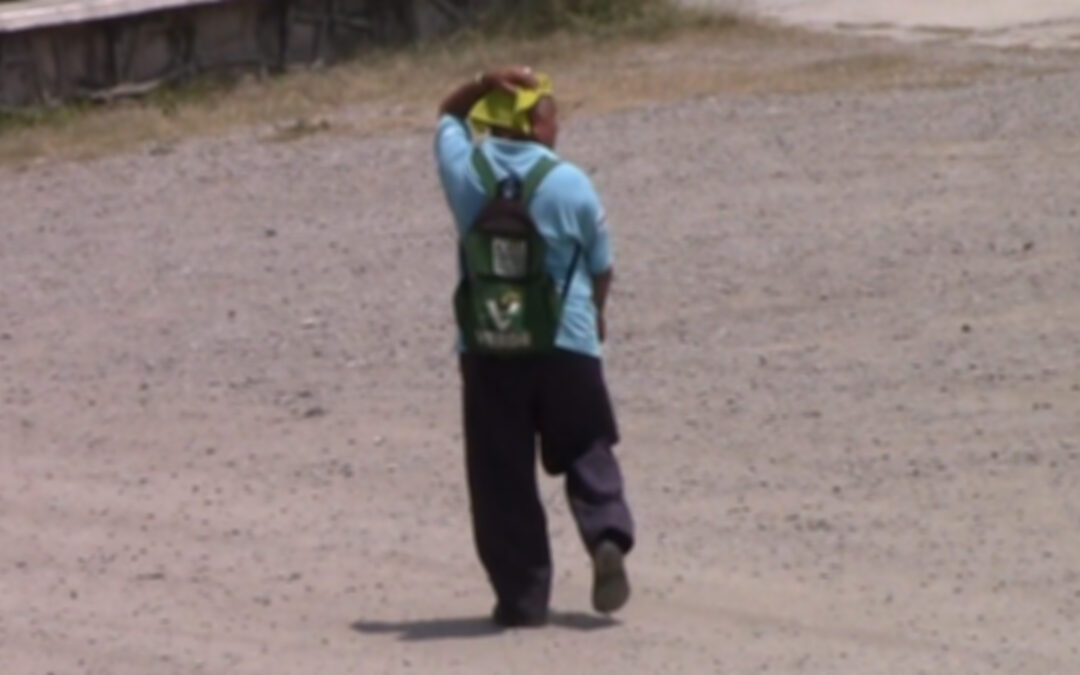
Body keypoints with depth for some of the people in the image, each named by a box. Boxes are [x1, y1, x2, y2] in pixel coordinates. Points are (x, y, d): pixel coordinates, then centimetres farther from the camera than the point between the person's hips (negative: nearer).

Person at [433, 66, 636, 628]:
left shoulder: (466, 170, -3)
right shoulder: (569, 183, -7)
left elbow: (449, 115, 20)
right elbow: (601, 267, 4)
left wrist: (484, 86, 3)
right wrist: (595, 314, 24)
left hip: (486, 349, 1)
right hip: (567, 343, -1)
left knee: (501, 473, 6)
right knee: (587, 452, 17)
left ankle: (522, 596, 4)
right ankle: (608, 535, -7)